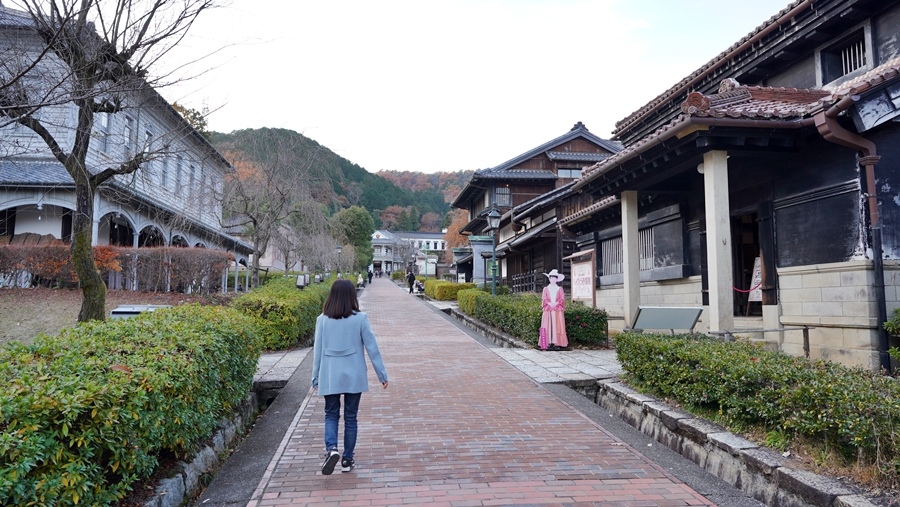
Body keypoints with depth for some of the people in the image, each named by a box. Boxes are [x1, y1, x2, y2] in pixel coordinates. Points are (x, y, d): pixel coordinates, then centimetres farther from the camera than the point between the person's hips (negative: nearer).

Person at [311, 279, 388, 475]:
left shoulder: (322, 320, -4)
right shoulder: (360, 318, -8)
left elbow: (318, 351, 1)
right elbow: (372, 348, -5)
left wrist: (316, 377, 11)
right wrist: (382, 374, 4)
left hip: (330, 377, 1)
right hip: (354, 377, -1)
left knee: (331, 414, 15)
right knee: (350, 417, 12)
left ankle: (331, 449, -9)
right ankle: (347, 460, 19)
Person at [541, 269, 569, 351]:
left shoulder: (560, 289, 12)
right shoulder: (546, 289, 13)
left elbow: (562, 299, 3)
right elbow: (544, 299, 5)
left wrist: (556, 303, -13)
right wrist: (549, 303, -12)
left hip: (558, 311, 0)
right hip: (548, 310, 0)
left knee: (557, 326, -6)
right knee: (548, 326, -5)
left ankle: (557, 344, -7)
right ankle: (549, 343, -5)